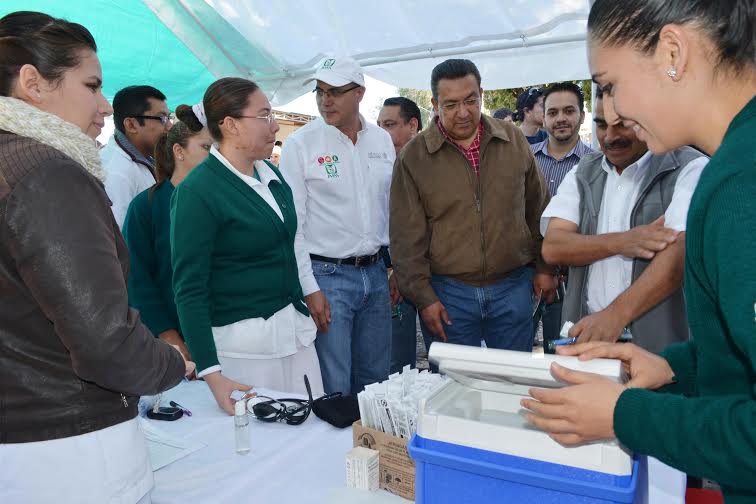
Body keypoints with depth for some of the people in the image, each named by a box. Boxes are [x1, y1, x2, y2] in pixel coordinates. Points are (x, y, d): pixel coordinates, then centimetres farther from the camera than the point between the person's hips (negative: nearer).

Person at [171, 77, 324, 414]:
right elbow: (189, 288, -14)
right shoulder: (197, 191, -13)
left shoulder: (271, 173, 8)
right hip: (242, 341, -7)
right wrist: (211, 374, -19)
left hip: (295, 330, 7)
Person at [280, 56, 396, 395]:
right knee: (334, 389, 1)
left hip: (375, 273, 5)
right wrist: (309, 288, -13)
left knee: (376, 380, 16)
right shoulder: (300, 144, -7)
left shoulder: (383, 141, 8)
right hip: (327, 275, -5)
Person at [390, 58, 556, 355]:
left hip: (513, 286, 2)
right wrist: (423, 297, -7)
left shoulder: (514, 140, 4)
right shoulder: (413, 157, -4)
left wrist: (544, 267, 11)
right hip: (448, 292, -2)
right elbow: (406, 238, -5)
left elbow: (538, 211, 12)